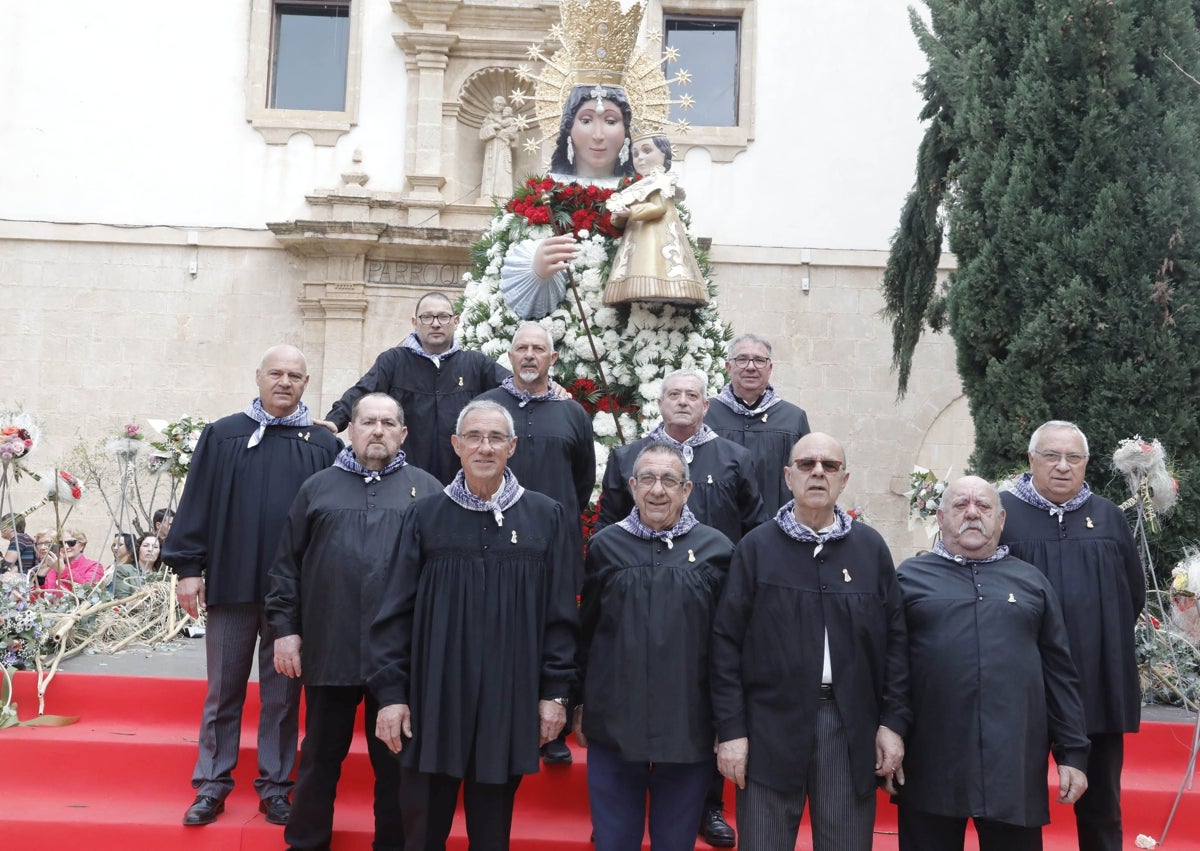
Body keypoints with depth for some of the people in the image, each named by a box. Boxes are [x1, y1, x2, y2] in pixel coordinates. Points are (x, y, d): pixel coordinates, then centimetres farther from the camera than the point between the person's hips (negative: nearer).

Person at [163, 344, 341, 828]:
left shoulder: (325, 447, 3)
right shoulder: (222, 436, 3)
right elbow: (197, 503, 2)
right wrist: (188, 566, -3)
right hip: (230, 584, 0)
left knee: (282, 695, 9)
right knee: (223, 691, 10)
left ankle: (275, 787, 20)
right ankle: (212, 785, 22)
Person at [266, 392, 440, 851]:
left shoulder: (427, 490, 6)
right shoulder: (318, 487, 10)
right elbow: (287, 564, 9)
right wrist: (284, 627, 2)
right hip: (329, 649, 1)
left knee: (395, 760, 10)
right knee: (321, 754, 13)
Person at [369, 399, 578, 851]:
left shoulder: (546, 518, 1)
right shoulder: (425, 516, 2)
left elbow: (561, 614, 2)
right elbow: (395, 611, 1)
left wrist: (555, 691, -1)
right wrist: (390, 692, -3)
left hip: (510, 700, 0)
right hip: (434, 696, 0)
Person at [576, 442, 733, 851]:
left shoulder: (716, 549, -1)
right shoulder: (605, 546, 3)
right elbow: (585, 631, 9)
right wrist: (580, 705, 10)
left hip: (688, 729, -1)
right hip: (613, 725, 1)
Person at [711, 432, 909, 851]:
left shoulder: (871, 547, 6)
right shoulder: (757, 546, 2)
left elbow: (894, 639, 7)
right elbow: (727, 641, -1)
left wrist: (894, 722, 2)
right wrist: (730, 728, -5)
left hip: (852, 727, 1)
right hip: (770, 725, -1)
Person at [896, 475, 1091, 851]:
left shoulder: (1031, 580, 13)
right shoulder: (909, 576, 7)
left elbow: (1059, 674, 12)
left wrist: (1072, 752, 6)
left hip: (1015, 765, 2)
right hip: (931, 766, -1)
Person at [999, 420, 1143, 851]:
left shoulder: (1108, 517, 9)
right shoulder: (1001, 512, -3)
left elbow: (1134, 594, 16)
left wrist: (1103, 637, 9)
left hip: (1100, 685, 3)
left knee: (1101, 803, 13)